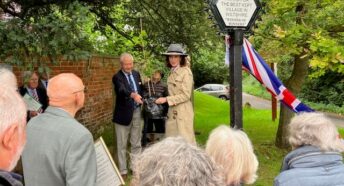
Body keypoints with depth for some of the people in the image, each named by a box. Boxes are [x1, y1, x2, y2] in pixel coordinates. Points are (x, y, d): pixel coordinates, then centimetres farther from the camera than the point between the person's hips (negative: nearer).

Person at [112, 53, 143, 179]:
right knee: (122, 145, 5)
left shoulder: (136, 74, 6)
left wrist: (142, 102, 10)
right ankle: (123, 171, 14)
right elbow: (122, 90, -34)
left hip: (137, 112, 5)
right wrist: (133, 95, -52)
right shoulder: (117, 77, -14)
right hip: (124, 113, -5)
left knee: (136, 143, 14)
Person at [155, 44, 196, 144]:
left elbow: (186, 95, -14)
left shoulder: (186, 72, -11)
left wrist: (166, 99, -14)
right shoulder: (172, 72, 12)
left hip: (183, 112, -7)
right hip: (172, 113, 7)